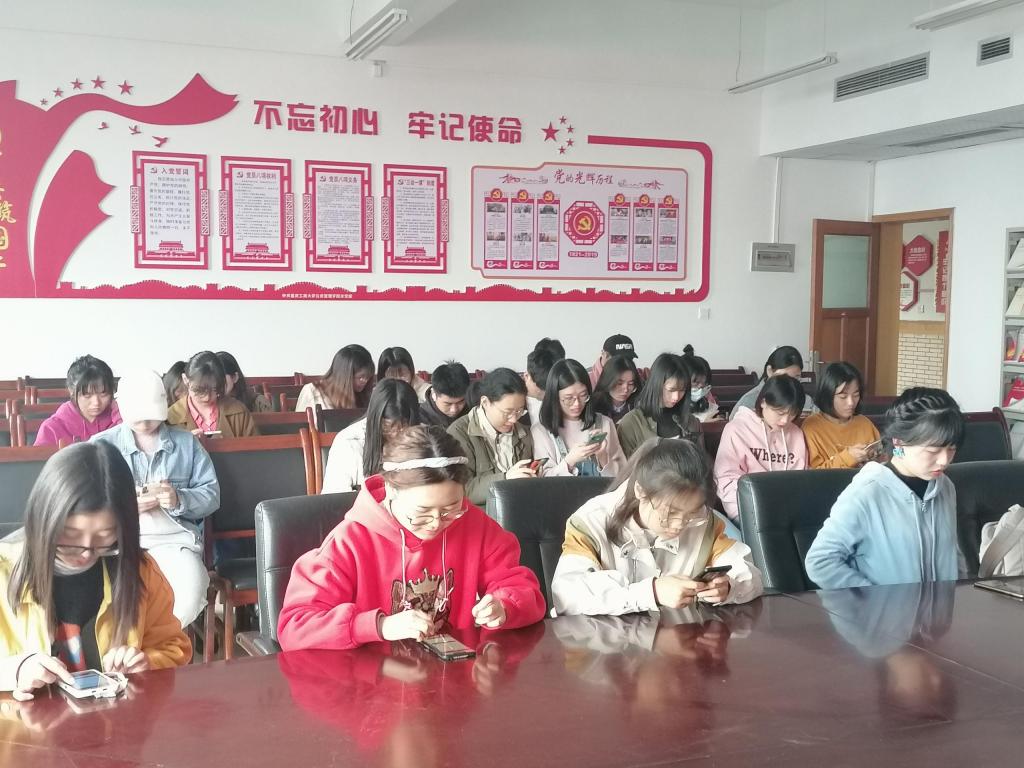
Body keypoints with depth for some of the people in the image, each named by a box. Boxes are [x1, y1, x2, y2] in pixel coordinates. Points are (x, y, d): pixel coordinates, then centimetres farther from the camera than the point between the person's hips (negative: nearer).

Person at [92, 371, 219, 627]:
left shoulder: (187, 443, 18)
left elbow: (212, 494, 10)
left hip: (175, 538, 1)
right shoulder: (100, 445, 14)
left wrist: (180, 500, -10)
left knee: (189, 599, -30)